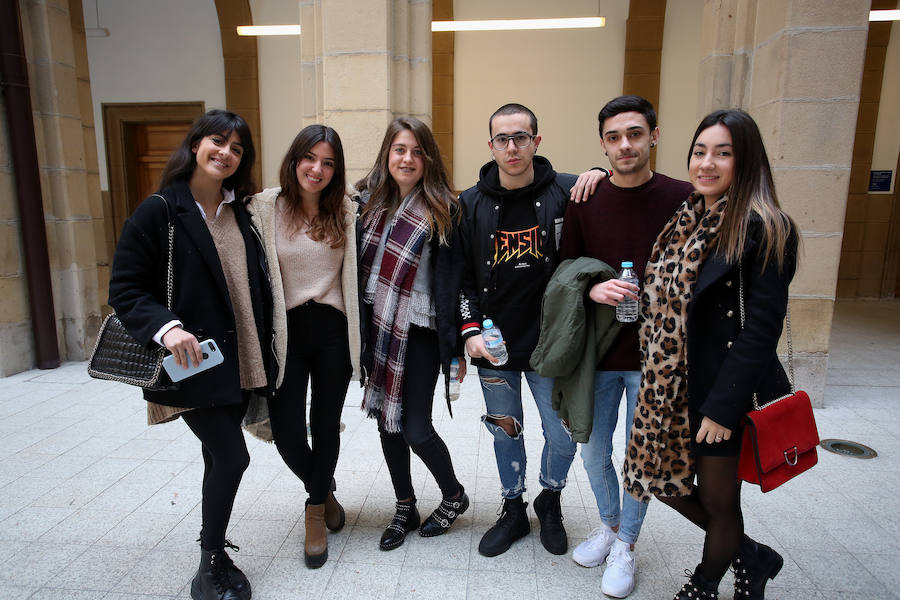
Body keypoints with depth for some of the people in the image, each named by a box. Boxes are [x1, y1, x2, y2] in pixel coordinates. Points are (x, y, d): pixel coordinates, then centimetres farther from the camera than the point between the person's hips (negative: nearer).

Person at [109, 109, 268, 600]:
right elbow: (125, 288, -10)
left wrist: (263, 351, 11)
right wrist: (165, 327, -27)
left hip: (239, 360, 6)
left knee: (220, 456, 15)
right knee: (232, 455, -7)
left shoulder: (241, 213, 9)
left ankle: (214, 559, 35)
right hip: (190, 361, -5)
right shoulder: (159, 211, -8)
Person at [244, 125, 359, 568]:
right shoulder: (264, 208, -3)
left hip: (333, 330, 1)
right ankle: (323, 490, 35)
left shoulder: (345, 211, 3)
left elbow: (353, 274, 8)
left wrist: (355, 336, 6)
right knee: (286, 430, 1)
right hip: (285, 332, -1)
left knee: (326, 424, 9)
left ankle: (316, 511, 34)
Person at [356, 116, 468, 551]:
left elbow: (448, 281, -9)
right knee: (387, 422, 13)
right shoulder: (368, 201, 6)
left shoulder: (440, 210, -7)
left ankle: (454, 495, 28)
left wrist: (454, 348, -11)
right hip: (377, 328, 5)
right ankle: (405, 508, 33)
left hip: (419, 333, -5)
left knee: (415, 429, -2)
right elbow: (357, 266, 9)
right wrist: (359, 332, 7)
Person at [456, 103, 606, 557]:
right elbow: (461, 275, 3)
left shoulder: (566, 192, -5)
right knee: (506, 432, 16)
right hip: (492, 345, 2)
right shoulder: (471, 204, 1)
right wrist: (470, 330, -8)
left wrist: (602, 174, -12)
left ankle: (550, 501, 40)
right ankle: (513, 510, 39)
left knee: (562, 437, 8)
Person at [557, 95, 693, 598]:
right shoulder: (585, 201, 0)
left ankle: (626, 545, 36)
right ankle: (609, 524, 43)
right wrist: (593, 289, -15)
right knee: (594, 451, 15)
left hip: (653, 355, -2)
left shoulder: (682, 199, -6)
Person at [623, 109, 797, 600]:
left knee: (718, 499, 12)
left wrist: (723, 406, -19)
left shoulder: (764, 230, -14)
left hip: (725, 391, -7)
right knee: (666, 480, 16)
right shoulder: (685, 219, 6)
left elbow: (761, 328, -18)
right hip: (673, 385, 7)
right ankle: (750, 557, 42)